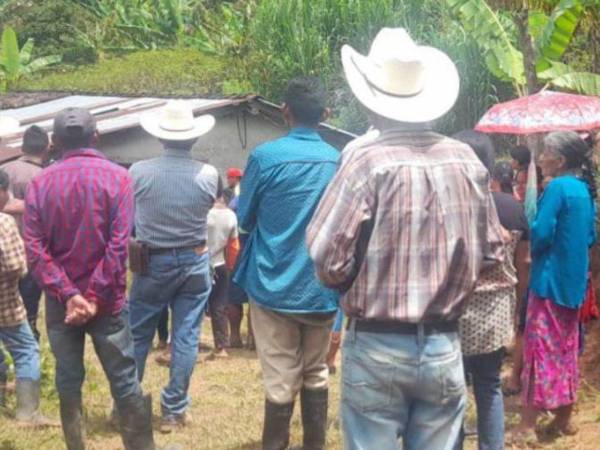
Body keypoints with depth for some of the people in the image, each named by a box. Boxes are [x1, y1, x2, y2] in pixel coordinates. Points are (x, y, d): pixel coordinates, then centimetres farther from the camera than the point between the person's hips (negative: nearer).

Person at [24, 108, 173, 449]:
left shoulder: (40, 183, 1)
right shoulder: (116, 177, -5)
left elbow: (34, 249, -9)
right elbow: (118, 245, -14)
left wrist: (68, 295, -13)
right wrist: (95, 297, -13)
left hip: (61, 301, 2)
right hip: (106, 299, -2)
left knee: (68, 380, 10)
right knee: (124, 380, 5)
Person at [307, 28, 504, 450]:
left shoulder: (365, 158, -14)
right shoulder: (467, 161, -1)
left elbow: (328, 259, -14)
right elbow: (491, 253, 8)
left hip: (378, 347, -3)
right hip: (444, 347, 4)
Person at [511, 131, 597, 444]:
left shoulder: (557, 187, -16)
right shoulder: (585, 189, 9)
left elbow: (540, 234, -20)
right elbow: (590, 237, 15)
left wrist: (532, 251, -1)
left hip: (551, 279, -8)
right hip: (574, 279, 8)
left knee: (540, 347, -6)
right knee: (566, 348, 14)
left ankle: (527, 426, -4)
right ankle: (564, 419, 21)